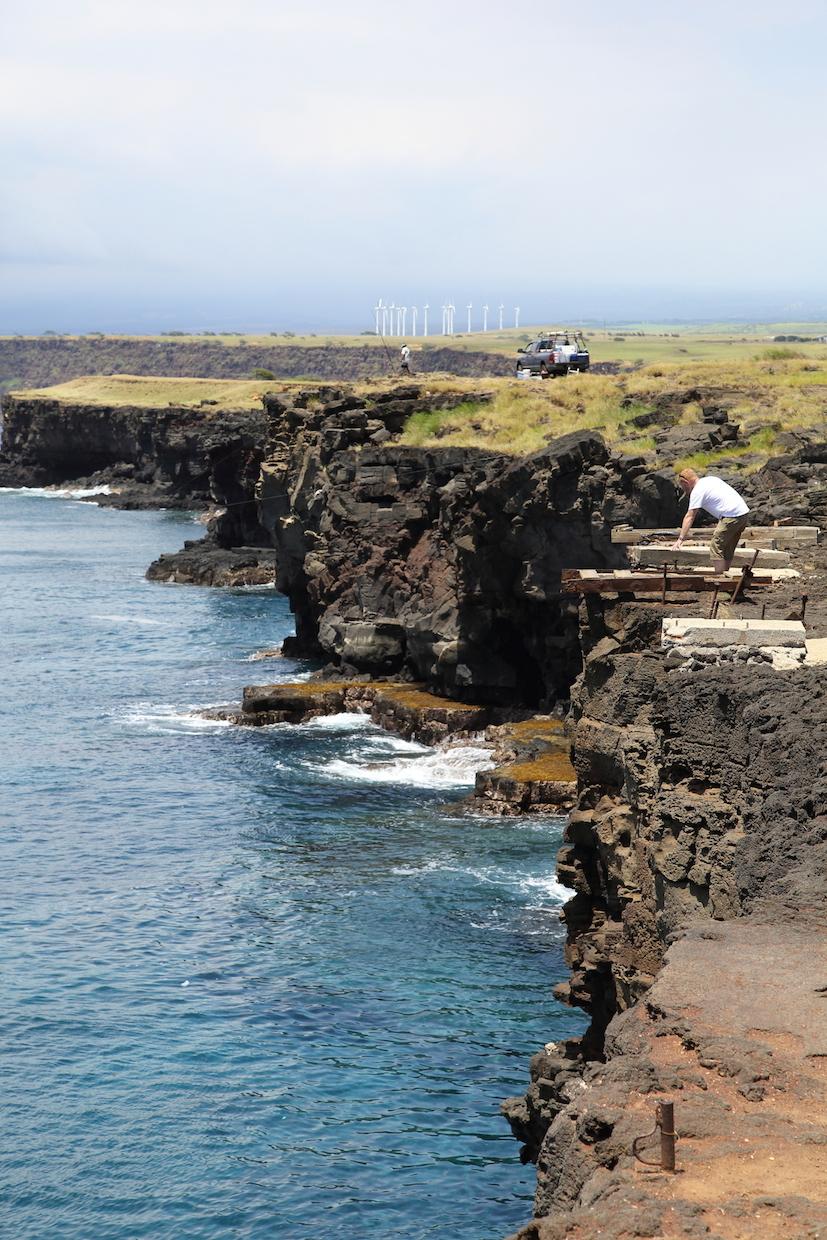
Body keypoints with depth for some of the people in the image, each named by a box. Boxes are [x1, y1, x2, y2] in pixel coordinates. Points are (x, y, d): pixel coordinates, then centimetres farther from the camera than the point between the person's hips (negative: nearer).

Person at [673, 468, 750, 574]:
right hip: (744, 513, 9)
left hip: (732, 516, -9)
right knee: (728, 549, 16)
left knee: (716, 548, -6)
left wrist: (681, 539, -9)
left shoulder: (697, 491, -4)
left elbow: (689, 517, -8)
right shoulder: (711, 479, 21)